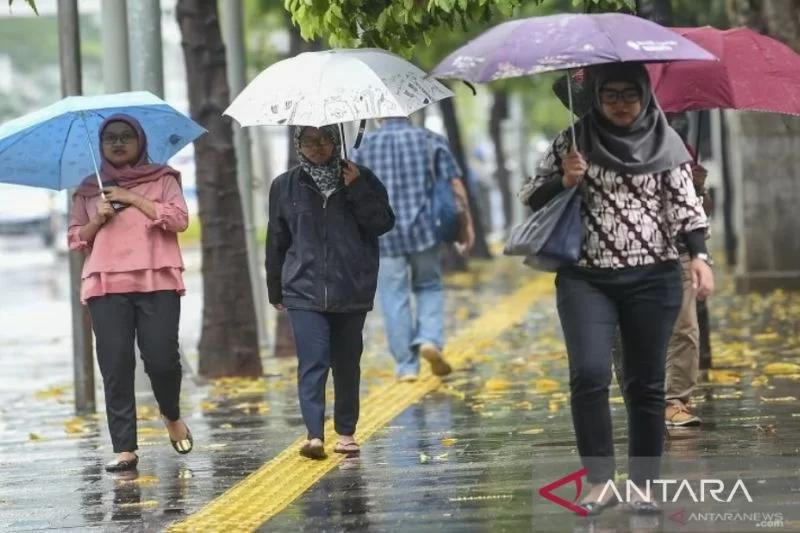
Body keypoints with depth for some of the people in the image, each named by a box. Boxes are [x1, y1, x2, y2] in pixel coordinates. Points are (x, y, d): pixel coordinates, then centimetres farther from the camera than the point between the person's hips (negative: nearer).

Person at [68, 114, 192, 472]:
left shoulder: (162, 179, 12)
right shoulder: (89, 190, 18)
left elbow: (179, 219, -3)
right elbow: (75, 239, 16)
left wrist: (133, 199, -6)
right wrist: (97, 220, -3)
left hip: (157, 282, -2)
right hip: (105, 285, 2)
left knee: (162, 359, -9)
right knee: (115, 366, -6)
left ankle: (172, 416, 23)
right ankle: (125, 449, -5)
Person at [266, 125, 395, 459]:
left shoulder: (360, 179, 6)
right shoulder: (285, 187, 7)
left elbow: (384, 222, -2)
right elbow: (276, 241, 11)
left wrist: (357, 191, -14)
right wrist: (276, 290, 13)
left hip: (352, 290, 1)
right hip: (305, 291, -1)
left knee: (347, 363, 8)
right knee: (313, 361, -12)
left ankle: (346, 432, 18)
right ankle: (314, 434, -19)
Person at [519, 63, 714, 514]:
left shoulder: (665, 142, 4)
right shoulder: (574, 140, 4)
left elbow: (685, 203, 2)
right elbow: (532, 197, 7)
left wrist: (700, 255, -12)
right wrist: (565, 181, -12)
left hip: (653, 278, 1)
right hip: (586, 278, 0)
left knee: (646, 384, 3)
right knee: (589, 374, -16)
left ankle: (643, 484, 10)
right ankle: (600, 479, -8)